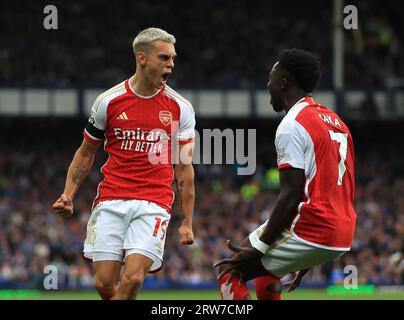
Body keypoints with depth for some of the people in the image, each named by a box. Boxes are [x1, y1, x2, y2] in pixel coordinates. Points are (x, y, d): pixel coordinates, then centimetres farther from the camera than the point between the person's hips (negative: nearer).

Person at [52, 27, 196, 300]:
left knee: (132, 279, -19)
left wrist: (187, 222, 6)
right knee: (104, 283, -5)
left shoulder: (180, 108, 4)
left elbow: (184, 168, 8)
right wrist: (68, 195, 3)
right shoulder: (108, 101, 4)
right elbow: (86, 153, 16)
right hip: (111, 202, 1)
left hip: (154, 205, -1)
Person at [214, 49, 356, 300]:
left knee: (231, 274, 1)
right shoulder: (336, 122, 18)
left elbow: (291, 196, -18)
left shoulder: (292, 125, -11)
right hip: (343, 237, 9)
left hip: (310, 230, -9)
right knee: (265, 279, 30)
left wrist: (258, 249, -14)